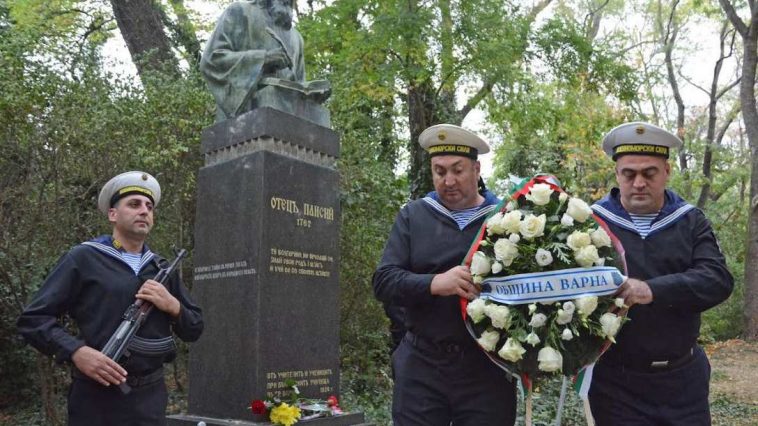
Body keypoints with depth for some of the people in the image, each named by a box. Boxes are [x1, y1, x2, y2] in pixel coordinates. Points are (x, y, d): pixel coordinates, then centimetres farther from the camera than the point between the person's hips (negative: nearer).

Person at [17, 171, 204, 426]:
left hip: (151, 398, 5)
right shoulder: (83, 259, -3)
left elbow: (194, 330, 13)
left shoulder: (163, 269, 11)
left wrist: (172, 305, -7)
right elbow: (33, 319, -5)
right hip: (97, 397, -4)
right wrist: (76, 351, -20)